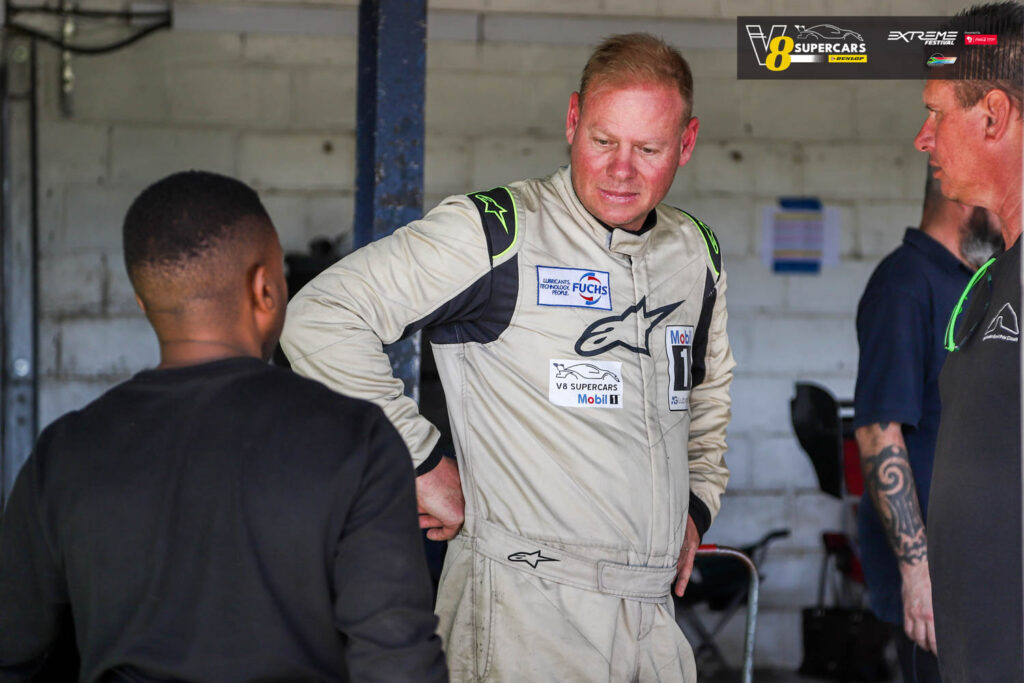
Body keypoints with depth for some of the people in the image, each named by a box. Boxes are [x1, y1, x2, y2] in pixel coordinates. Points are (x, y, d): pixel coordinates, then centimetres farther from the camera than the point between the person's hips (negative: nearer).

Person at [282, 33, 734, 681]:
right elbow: (321, 318, -15)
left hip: (655, 614, 6)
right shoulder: (497, 233, -10)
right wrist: (420, 460, -12)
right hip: (527, 611, -6)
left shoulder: (698, 253, 11)